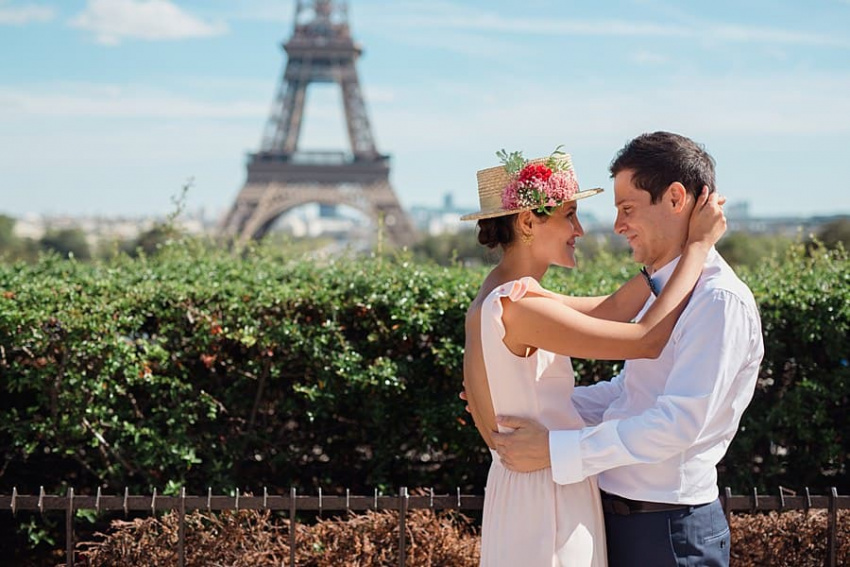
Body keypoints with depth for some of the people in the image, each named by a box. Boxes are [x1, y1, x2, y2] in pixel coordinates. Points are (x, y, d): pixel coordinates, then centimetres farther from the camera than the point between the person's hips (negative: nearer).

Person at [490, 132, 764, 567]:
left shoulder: (719, 301, -18)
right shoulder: (659, 291, 12)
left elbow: (680, 422, -25)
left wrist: (556, 450, -24)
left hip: (670, 531, -8)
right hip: (618, 516, 8)